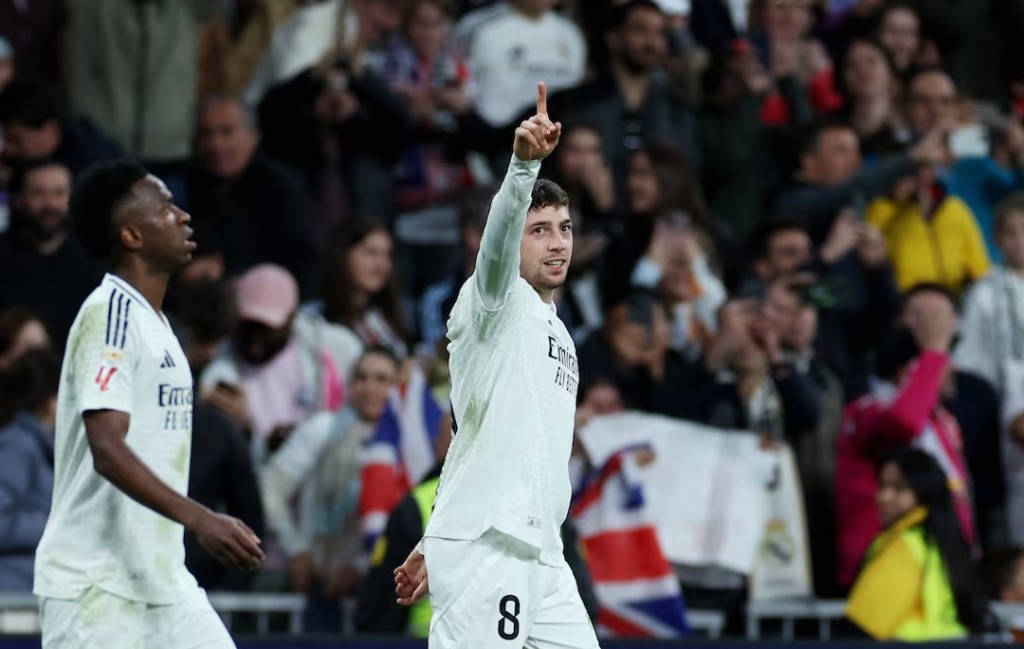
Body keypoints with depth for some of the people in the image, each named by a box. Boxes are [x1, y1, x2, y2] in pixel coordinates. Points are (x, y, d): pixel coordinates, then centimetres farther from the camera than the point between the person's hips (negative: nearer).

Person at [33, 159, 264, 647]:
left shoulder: (151, 318, 15)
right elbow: (107, 451, -25)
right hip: (95, 584, -9)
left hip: (160, 581, 9)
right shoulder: (109, 312, -14)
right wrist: (199, 519, -33)